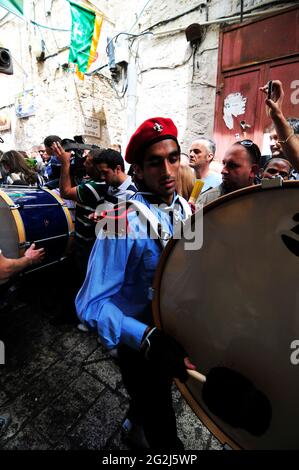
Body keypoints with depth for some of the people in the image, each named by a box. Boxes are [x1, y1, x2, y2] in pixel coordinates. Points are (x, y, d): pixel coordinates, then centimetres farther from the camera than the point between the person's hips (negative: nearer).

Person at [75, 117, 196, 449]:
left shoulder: (185, 207, -7)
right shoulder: (125, 222, -29)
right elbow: (92, 303, -29)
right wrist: (149, 340, -40)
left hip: (180, 333, 7)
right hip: (141, 345, -7)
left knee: (150, 396, 37)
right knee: (162, 432, 20)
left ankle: (135, 416, 70)